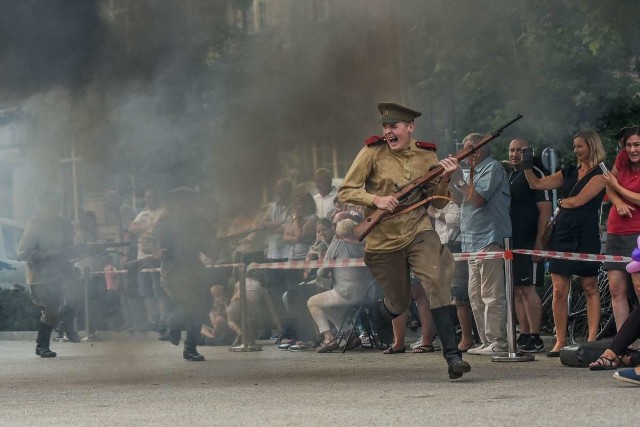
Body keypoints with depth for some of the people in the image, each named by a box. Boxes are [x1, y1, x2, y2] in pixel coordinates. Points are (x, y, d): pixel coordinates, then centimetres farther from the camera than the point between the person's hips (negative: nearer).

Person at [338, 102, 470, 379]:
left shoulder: (426, 155, 1)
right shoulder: (373, 152, -8)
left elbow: (437, 202, 7)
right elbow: (345, 191, -7)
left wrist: (444, 179, -13)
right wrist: (376, 200, -22)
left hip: (418, 232, 1)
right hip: (383, 240, -1)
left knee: (436, 281, -22)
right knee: (398, 304, 7)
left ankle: (452, 355, -23)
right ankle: (377, 314, 46)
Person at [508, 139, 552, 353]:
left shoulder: (535, 174, -6)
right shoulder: (509, 176, 19)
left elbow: (545, 209, -12)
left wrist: (538, 243, -17)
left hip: (528, 242, -8)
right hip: (511, 242, 8)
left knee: (527, 288, -11)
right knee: (517, 291, 7)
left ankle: (535, 338, -10)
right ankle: (524, 336, 11)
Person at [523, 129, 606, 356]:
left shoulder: (599, 175, -2)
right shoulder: (569, 173, 17)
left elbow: (578, 200, -11)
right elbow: (536, 184, 14)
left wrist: (561, 202, 6)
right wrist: (526, 164, 3)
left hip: (585, 235, -5)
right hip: (562, 233, 6)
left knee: (590, 288, 0)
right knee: (559, 290, -1)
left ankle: (592, 340, 2)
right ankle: (560, 341, 1)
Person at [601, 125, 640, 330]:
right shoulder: (622, 159, 8)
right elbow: (608, 184, 16)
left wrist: (617, 186, -7)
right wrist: (618, 202, -3)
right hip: (616, 232, 6)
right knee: (616, 289, 3)